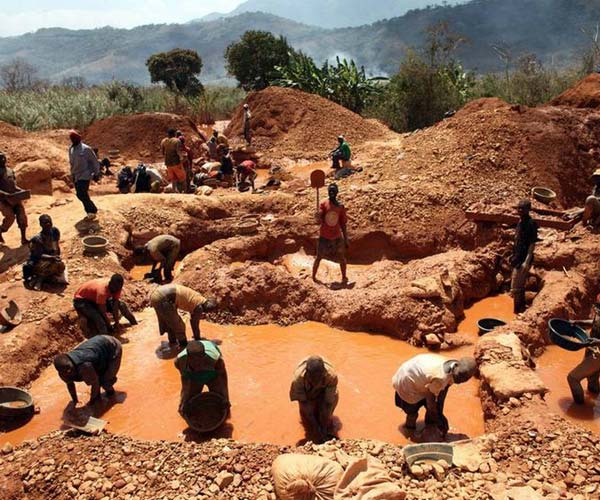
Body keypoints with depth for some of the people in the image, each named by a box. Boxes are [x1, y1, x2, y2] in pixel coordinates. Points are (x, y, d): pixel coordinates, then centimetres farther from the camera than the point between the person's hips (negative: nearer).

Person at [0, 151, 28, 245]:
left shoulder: (10, 171, 14)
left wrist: (21, 191, 2)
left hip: (15, 197, 6)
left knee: (22, 216, -2)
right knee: (10, 217, -16)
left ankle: (23, 238, 5)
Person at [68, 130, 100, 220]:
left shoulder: (86, 149, -12)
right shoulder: (71, 149, 8)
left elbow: (94, 161, -8)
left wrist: (96, 173, -7)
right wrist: (72, 174, 21)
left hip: (84, 176, -7)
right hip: (75, 176, 7)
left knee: (82, 195, -13)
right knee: (82, 195, 9)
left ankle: (92, 211, 2)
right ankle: (89, 211, 19)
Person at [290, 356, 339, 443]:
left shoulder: (332, 376, -40)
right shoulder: (298, 377, -41)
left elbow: (328, 403, -32)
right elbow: (303, 404, -32)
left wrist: (324, 430, -32)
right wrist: (318, 432, -31)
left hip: (324, 391, 1)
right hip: (306, 393, 0)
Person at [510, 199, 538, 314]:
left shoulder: (531, 223, -15)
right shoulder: (521, 222, 11)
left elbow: (532, 244, -18)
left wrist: (527, 262, -23)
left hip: (523, 260, -9)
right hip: (517, 259, 9)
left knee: (515, 288, -7)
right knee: (520, 287, 18)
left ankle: (517, 311, 2)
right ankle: (522, 308, 29)